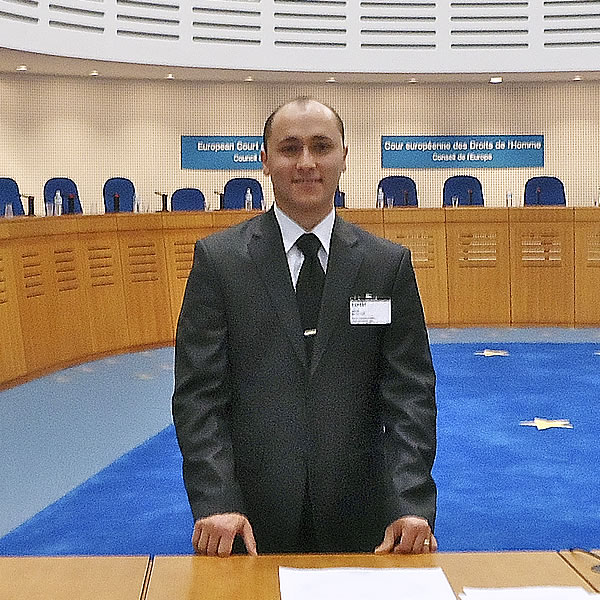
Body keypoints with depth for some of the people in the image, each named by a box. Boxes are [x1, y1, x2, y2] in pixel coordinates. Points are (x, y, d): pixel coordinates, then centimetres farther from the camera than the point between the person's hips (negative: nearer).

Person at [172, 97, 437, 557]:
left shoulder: (389, 264, 2)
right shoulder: (218, 259, -2)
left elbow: (409, 392, -2)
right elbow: (199, 393, -5)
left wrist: (412, 503, -13)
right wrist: (216, 502, -17)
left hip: (358, 515, 1)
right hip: (251, 515, -1)